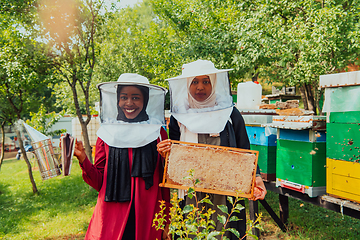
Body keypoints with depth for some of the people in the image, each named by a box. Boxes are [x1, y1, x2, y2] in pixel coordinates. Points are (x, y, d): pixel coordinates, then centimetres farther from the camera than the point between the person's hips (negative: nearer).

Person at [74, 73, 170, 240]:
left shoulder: (157, 133, 0)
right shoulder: (106, 133, 3)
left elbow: (164, 182, 3)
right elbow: (99, 182, 2)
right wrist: (82, 158, -13)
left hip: (147, 220, 0)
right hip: (111, 219, 1)